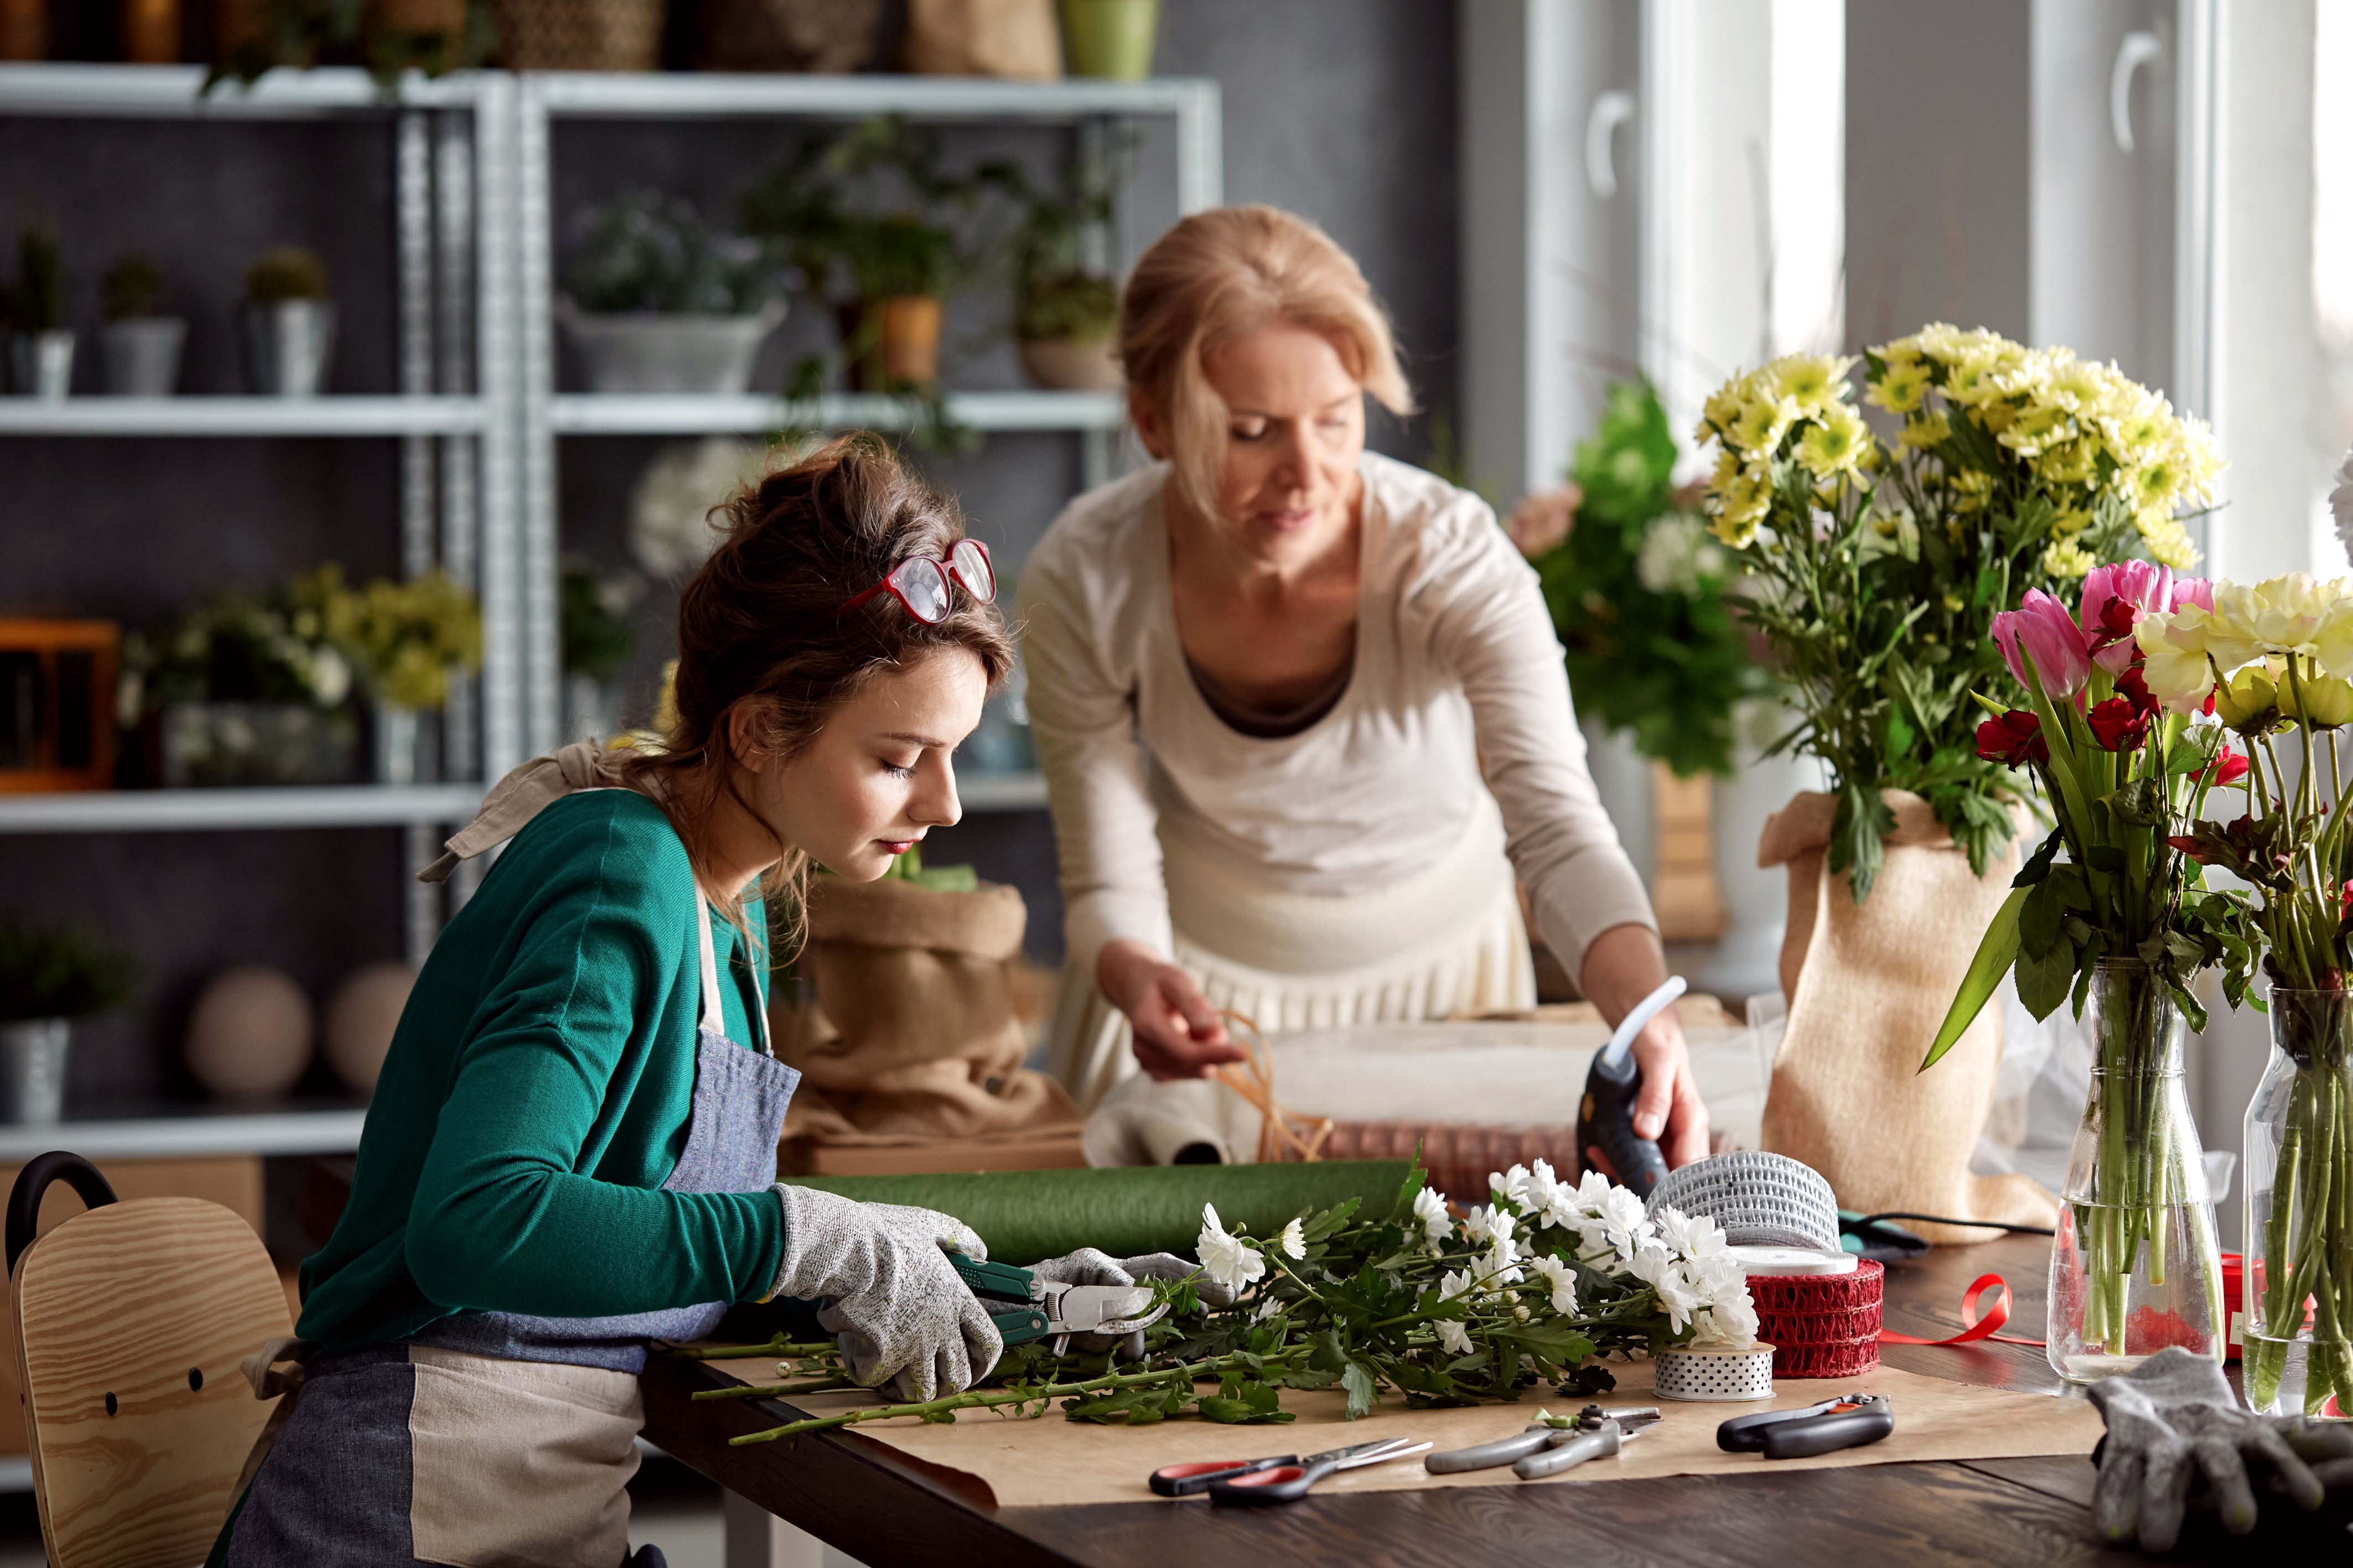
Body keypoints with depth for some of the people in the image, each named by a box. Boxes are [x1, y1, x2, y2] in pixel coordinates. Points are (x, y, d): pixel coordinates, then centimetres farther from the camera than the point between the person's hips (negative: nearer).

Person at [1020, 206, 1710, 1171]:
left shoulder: (1451, 555, -29)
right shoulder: (1081, 582, -25)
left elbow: (1559, 827, -40)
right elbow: (1108, 881, -17)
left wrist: (1647, 1017, -60)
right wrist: (1135, 977, -42)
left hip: (1434, 963, 0)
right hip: (1199, 972, 0)